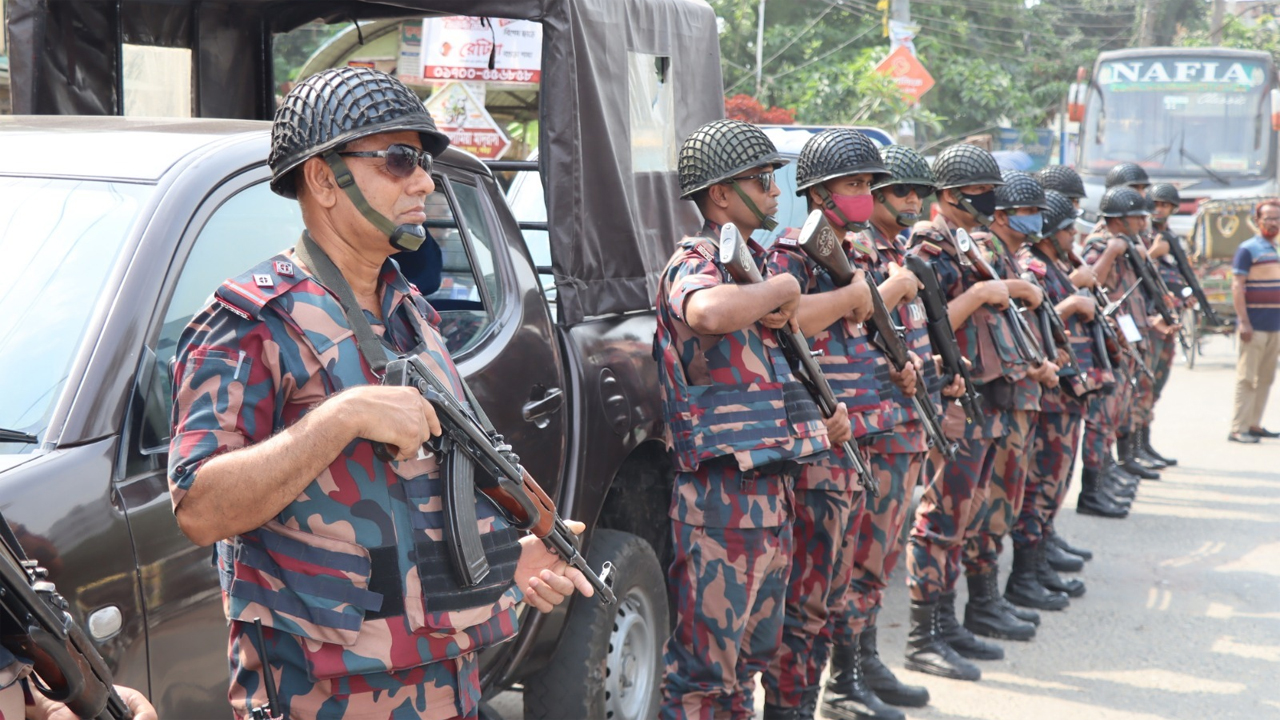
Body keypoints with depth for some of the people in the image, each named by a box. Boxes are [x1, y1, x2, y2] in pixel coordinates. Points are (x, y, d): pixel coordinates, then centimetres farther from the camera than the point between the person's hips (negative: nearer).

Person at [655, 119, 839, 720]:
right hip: (722, 487, -9)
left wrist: (816, 422, 13)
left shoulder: (756, 262, 17)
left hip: (773, 484, 9)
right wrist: (782, 287, -20)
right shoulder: (694, 262, -11)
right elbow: (710, 314, -38)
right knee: (704, 659, -3)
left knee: (753, 649, 18)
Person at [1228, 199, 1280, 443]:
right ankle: (1238, 429, -5)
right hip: (1254, 326, -7)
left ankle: (1254, 424, 17)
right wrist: (1244, 322, -19)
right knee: (1247, 378, -7)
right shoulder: (1248, 249, -7)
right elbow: (1237, 286, -13)